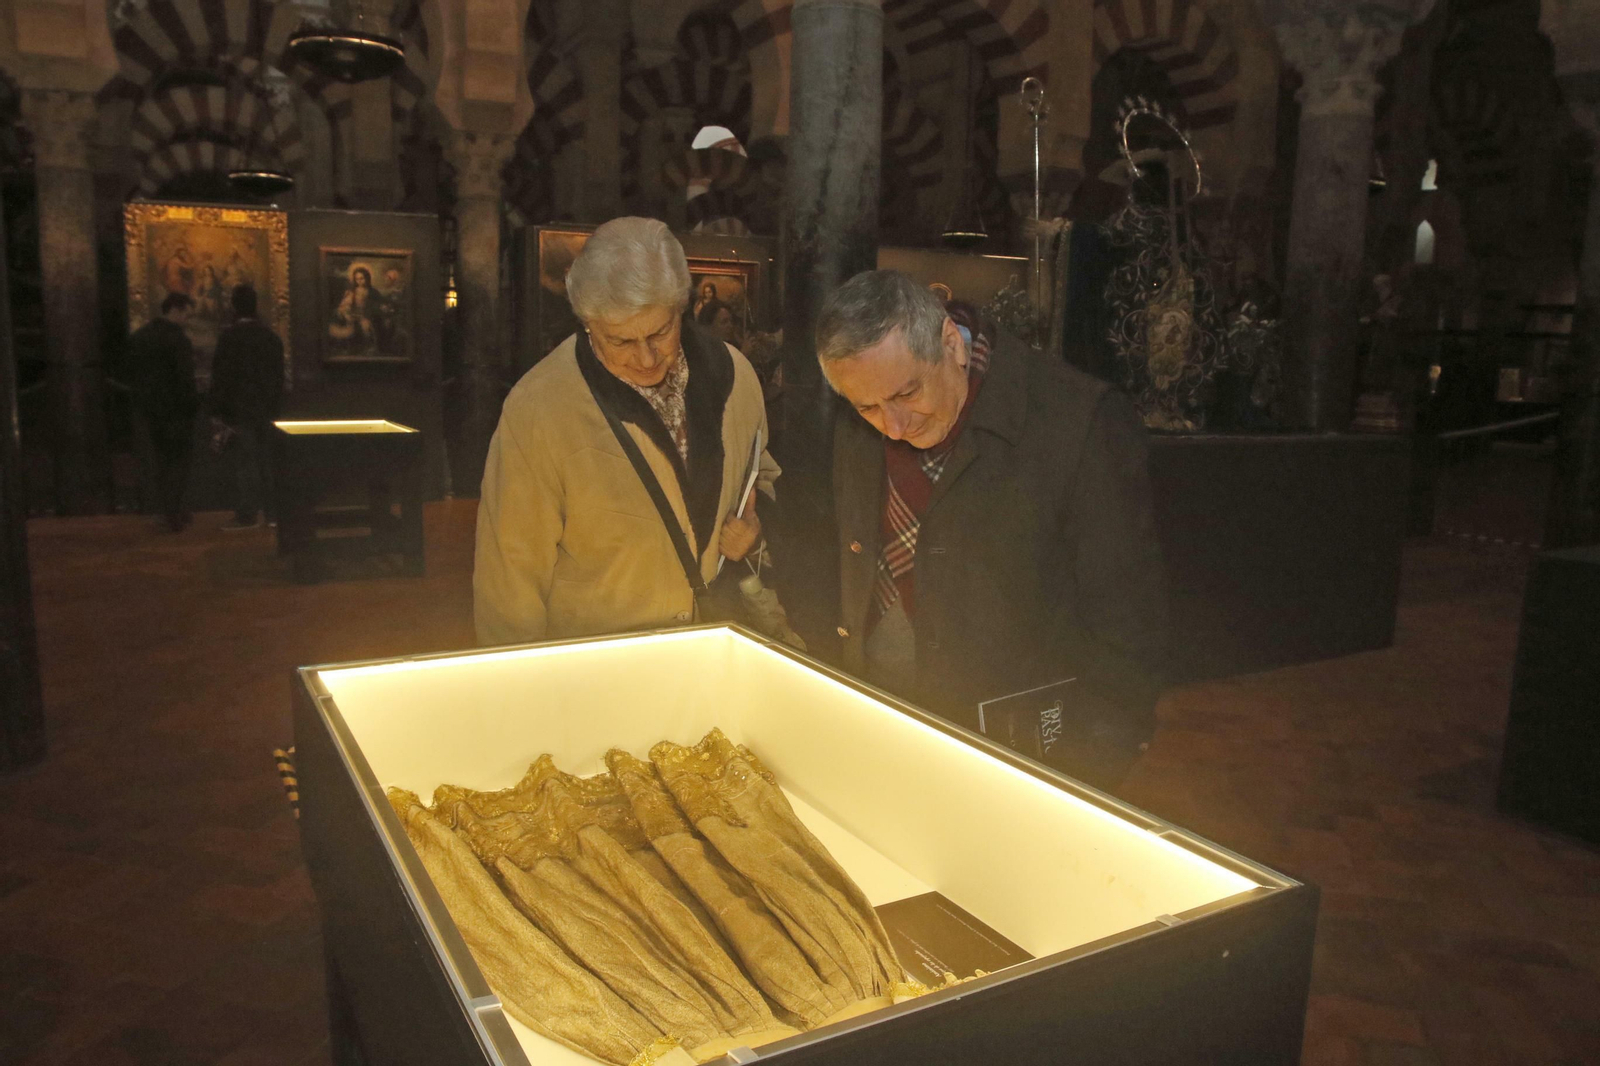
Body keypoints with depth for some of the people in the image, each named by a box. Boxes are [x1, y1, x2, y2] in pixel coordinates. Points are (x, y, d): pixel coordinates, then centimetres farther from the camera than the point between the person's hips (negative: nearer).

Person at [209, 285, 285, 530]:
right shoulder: (271, 337, 8)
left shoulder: (230, 336, -11)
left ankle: (247, 514, -2)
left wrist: (217, 412, -6)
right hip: (265, 410, 6)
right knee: (265, 460, 11)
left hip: (239, 409, -6)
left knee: (244, 462, -3)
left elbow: (221, 375, -11)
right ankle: (271, 510, 15)